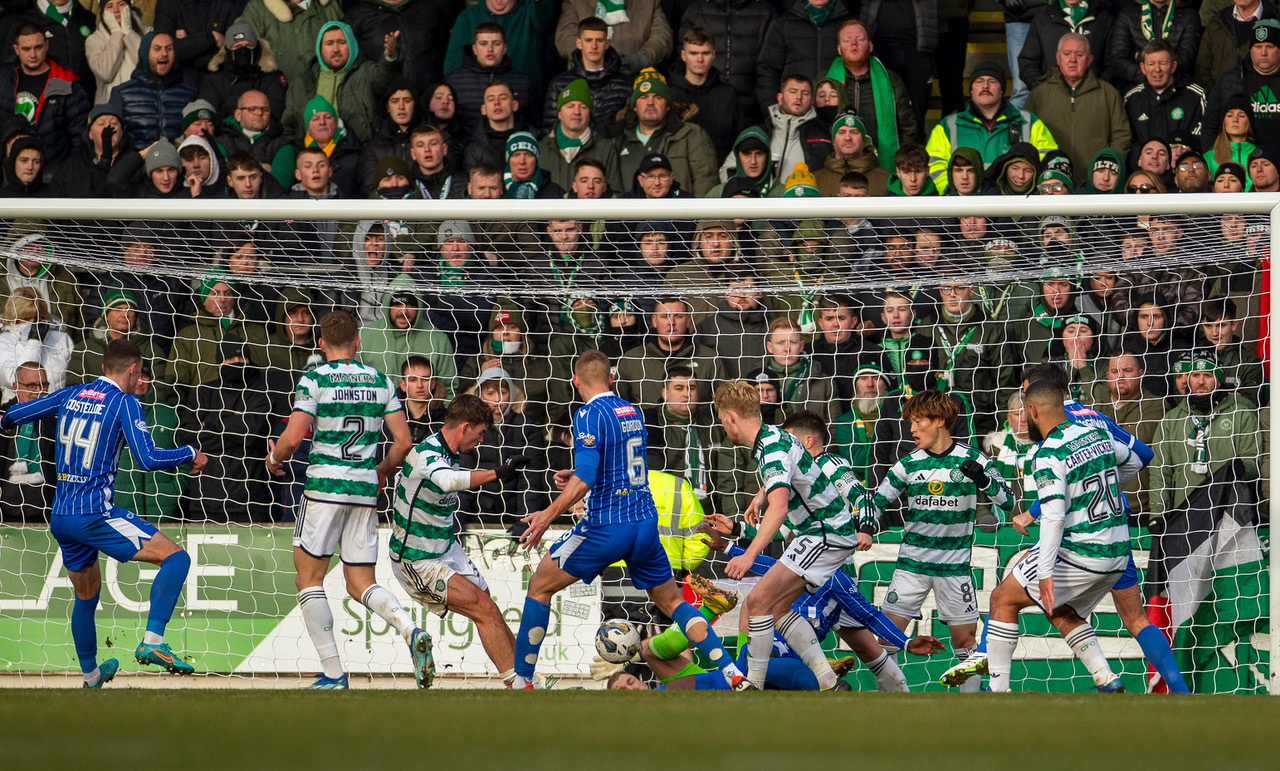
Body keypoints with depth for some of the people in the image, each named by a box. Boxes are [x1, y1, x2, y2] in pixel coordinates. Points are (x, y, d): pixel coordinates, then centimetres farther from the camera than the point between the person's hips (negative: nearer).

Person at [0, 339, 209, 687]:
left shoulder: (70, 395, 11)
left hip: (59, 517, 7)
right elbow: (149, 459, -14)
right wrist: (191, 454, 2)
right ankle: (152, 641, -23)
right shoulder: (124, 403, -6)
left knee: (86, 596, 26)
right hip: (96, 513, -7)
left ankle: (90, 677, 38)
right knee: (176, 557, -8)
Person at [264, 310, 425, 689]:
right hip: (366, 488, 4)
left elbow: (293, 438, -11)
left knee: (309, 577, 7)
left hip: (325, 485, -4)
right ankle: (411, 631, -20)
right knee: (361, 584, 9)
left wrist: (274, 457, 11)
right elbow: (403, 441, 6)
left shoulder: (314, 380, -4)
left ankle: (333, 673, 0)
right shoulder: (381, 381, 8)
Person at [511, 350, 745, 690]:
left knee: (540, 587, 8)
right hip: (645, 522, 6)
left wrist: (549, 514, -21)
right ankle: (733, 673, 5)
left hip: (605, 527, -6)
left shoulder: (589, 414, -10)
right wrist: (576, 478, 29)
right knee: (671, 601, 17)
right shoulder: (631, 411, 12)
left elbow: (585, 479, -21)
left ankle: (522, 680, 6)